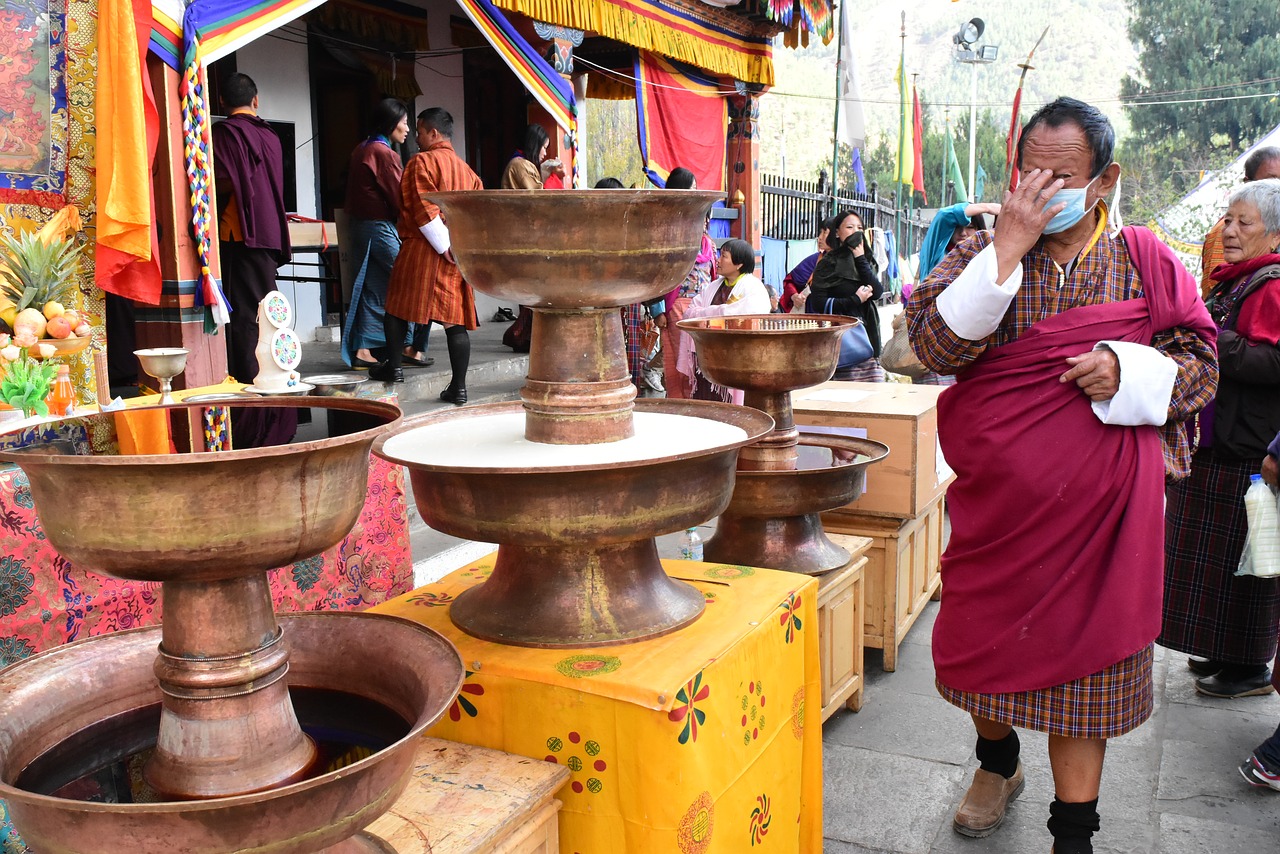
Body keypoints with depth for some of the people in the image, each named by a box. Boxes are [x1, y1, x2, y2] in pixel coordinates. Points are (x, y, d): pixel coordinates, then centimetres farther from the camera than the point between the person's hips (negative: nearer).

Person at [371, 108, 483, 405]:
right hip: (459, 257, 5)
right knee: (455, 318, 1)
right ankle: (459, 387, -2)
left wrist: (445, 247, -14)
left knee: (398, 307, 13)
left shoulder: (422, 162, -5)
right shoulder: (466, 170, 16)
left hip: (421, 250, -5)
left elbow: (424, 211, -15)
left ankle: (393, 366, 21)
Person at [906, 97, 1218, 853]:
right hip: (997, 497, 1)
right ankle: (998, 764, 42)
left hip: (1097, 502, -1)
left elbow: (1201, 363, 4)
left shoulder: (1145, 262, 2)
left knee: (1084, 648, 6)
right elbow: (937, 346, -14)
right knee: (987, 633, 13)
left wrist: (1125, 367, -16)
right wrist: (1008, 248, -19)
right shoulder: (985, 251, 2)